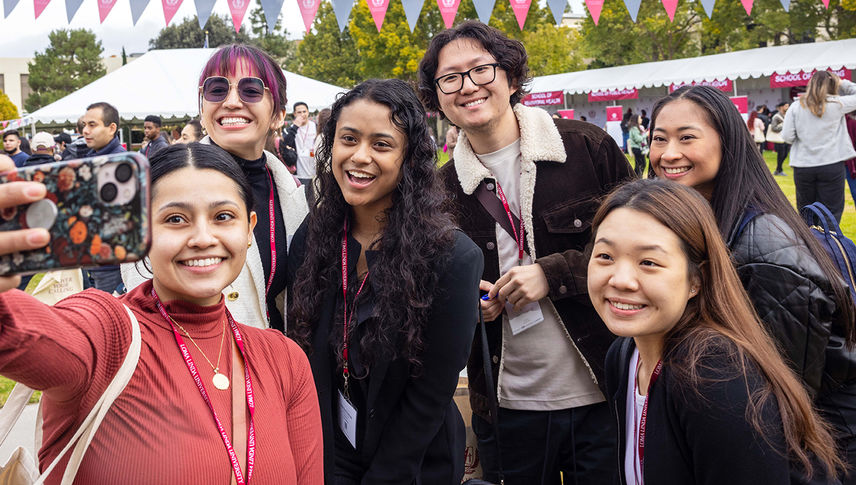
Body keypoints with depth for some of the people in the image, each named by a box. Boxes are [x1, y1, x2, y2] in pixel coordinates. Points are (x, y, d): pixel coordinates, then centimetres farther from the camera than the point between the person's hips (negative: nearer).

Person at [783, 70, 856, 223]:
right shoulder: (837, 104, -3)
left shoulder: (795, 107, 0)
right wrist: (843, 83, 16)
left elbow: (787, 137, -2)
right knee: (832, 213, 2)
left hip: (803, 166, 2)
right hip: (832, 165, -2)